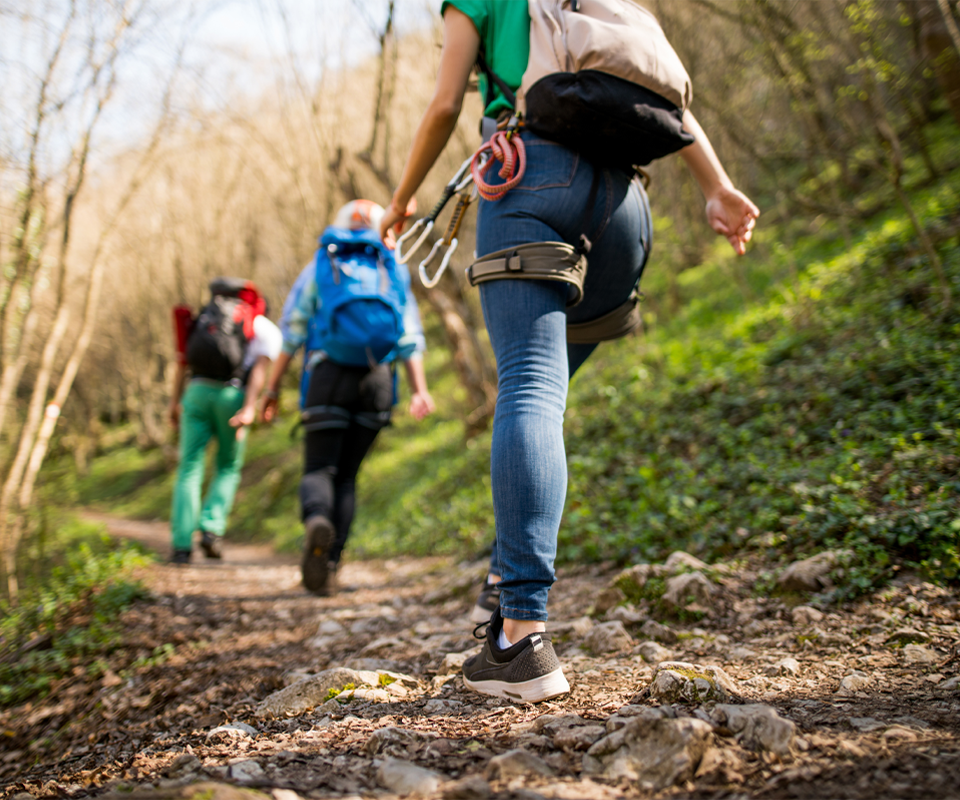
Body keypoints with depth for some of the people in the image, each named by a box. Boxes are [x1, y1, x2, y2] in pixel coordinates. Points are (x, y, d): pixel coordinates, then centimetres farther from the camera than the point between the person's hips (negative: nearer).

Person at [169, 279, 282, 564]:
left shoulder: (206, 318, 27)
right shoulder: (268, 330, 15)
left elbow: (182, 361, 15)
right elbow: (260, 367, -3)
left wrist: (175, 402, 14)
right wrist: (249, 408, -14)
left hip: (197, 392, 2)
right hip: (231, 395, -2)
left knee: (189, 470, 5)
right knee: (228, 469, 16)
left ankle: (182, 545, -5)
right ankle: (211, 528, -3)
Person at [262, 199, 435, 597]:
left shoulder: (318, 268, 14)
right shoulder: (393, 272, 18)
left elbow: (292, 331, 5)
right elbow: (410, 337, 7)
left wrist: (273, 387, 7)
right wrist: (419, 390, 0)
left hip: (329, 376, -2)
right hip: (377, 381, 2)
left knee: (319, 470, 1)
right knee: (347, 476, 11)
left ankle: (317, 520, -34)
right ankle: (328, 566, 4)